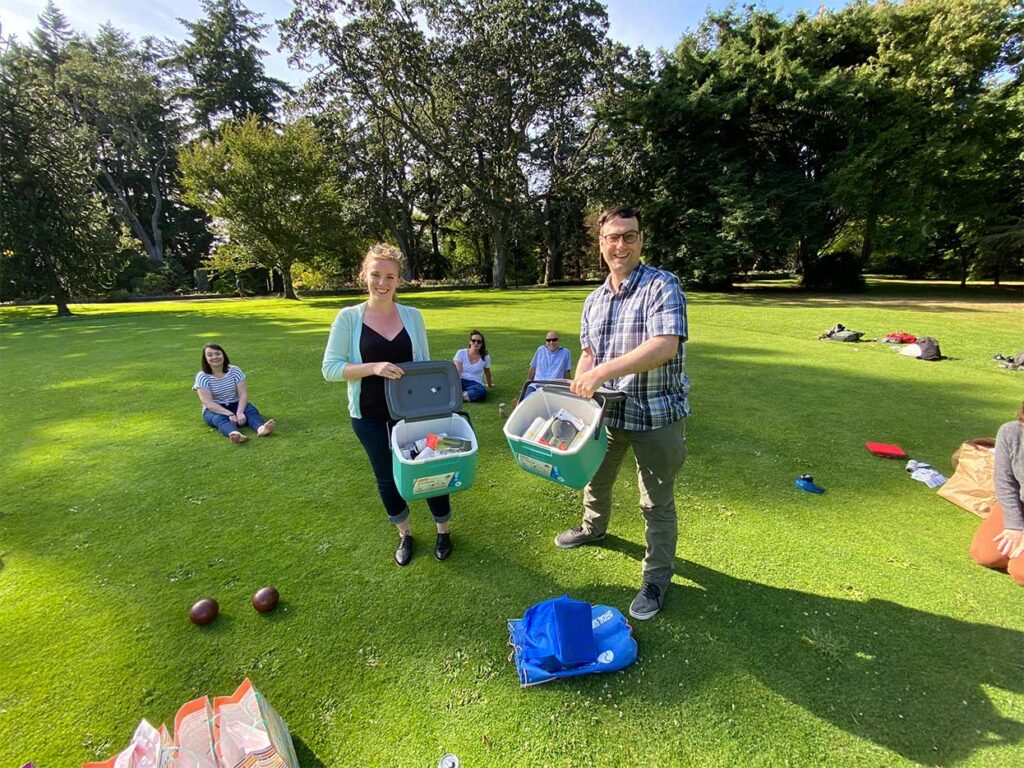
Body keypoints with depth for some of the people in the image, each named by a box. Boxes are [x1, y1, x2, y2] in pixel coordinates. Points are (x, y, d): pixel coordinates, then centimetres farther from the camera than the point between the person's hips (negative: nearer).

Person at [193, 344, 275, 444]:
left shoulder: (234, 370, -3)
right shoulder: (202, 376, -9)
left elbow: (243, 394, -11)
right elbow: (208, 403, -18)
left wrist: (239, 412, -29)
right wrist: (230, 414, -31)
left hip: (236, 405, 3)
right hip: (214, 410, -2)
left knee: (251, 409, -28)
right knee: (220, 418, -35)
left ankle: (261, 428, -62)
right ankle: (235, 434, -69)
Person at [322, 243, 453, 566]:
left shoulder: (413, 316, -2)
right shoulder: (349, 317, -7)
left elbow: (425, 365, 5)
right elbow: (330, 368, -8)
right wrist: (373, 367, -22)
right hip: (369, 416, 0)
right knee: (387, 478, 15)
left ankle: (443, 531, 34)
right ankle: (405, 534, 40)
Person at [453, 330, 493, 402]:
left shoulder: (485, 357, 6)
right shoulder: (461, 353, 3)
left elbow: (487, 373, 24)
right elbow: (457, 372, -7)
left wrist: (489, 385, 38)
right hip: (461, 381, 0)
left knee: (482, 392, -40)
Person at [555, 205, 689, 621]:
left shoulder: (662, 286, -15)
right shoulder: (593, 300, 6)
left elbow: (665, 346, -29)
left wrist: (601, 373, -34)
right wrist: (576, 393, 0)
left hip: (655, 415, -6)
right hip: (606, 410, 6)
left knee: (657, 502, 9)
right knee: (595, 477, 25)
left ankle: (657, 578, 31)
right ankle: (593, 527, 55)